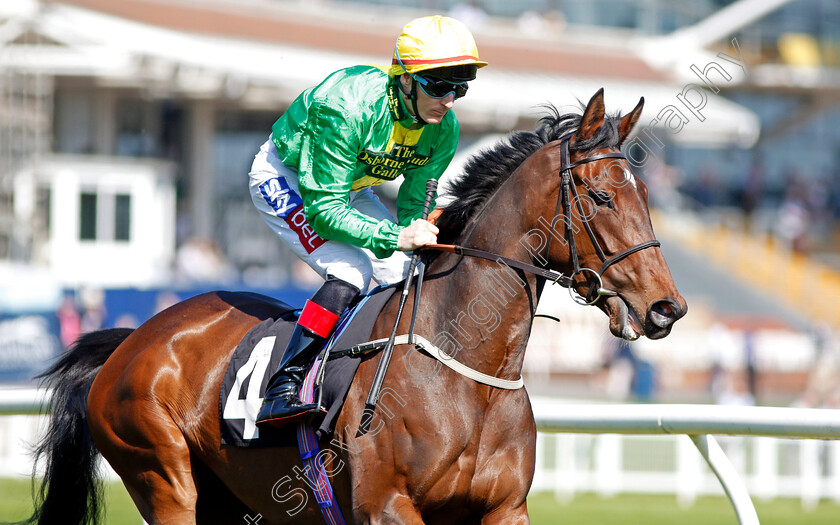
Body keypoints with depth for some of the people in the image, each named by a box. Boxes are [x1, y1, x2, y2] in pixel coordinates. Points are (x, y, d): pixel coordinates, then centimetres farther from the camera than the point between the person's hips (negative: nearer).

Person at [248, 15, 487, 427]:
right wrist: (395, 237, -46)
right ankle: (282, 390, -29)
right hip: (284, 177, -7)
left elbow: (416, 203, -5)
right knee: (350, 271, -28)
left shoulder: (443, 129, -18)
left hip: (346, 186, 7)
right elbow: (323, 209, -36)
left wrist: (421, 236, -27)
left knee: (407, 277, -6)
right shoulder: (348, 107, -39)